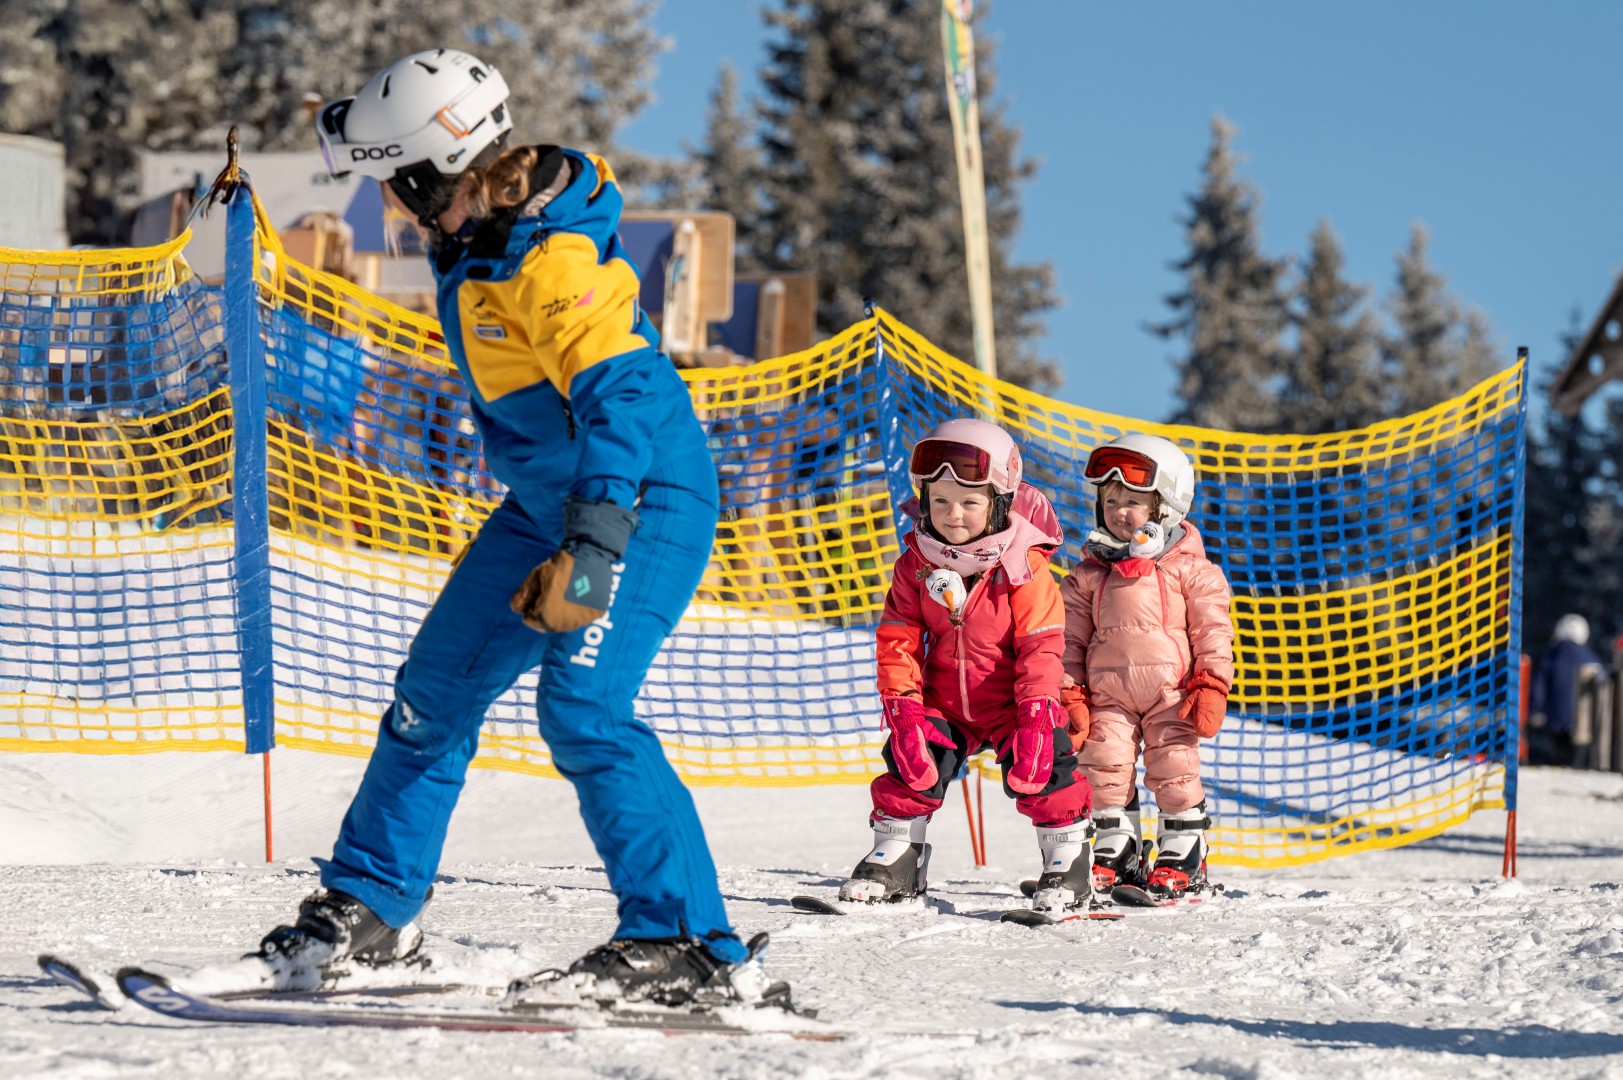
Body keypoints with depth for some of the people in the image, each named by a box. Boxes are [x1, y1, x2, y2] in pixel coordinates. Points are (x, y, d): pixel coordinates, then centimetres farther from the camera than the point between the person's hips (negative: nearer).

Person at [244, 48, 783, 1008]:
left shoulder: (552, 262, -27)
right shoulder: (478, 233, 1)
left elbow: (622, 396, -35)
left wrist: (592, 547, -41)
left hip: (642, 499, -10)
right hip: (549, 500, 10)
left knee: (582, 709, -23)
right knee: (437, 688, 12)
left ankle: (695, 949, -22)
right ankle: (371, 908, 27)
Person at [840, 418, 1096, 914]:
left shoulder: (1022, 567, -14)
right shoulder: (915, 566, -3)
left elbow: (1041, 646, -14)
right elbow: (898, 641, -1)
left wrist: (1036, 716, -22)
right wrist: (904, 710, -12)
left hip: (1010, 700, -3)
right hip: (943, 700, 3)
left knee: (1041, 770, -18)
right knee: (910, 766, -7)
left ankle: (1068, 859, -2)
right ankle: (895, 856, 11)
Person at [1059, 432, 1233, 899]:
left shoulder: (1188, 567, 0)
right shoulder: (1090, 573, 7)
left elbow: (1213, 630, 0)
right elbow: (1072, 637, 10)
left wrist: (1211, 686, -7)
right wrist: (1070, 694, 3)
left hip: (1171, 690, -3)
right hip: (1108, 693, 3)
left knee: (1175, 769, -3)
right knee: (1105, 769, -1)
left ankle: (1183, 855, 7)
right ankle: (1116, 852, 10)